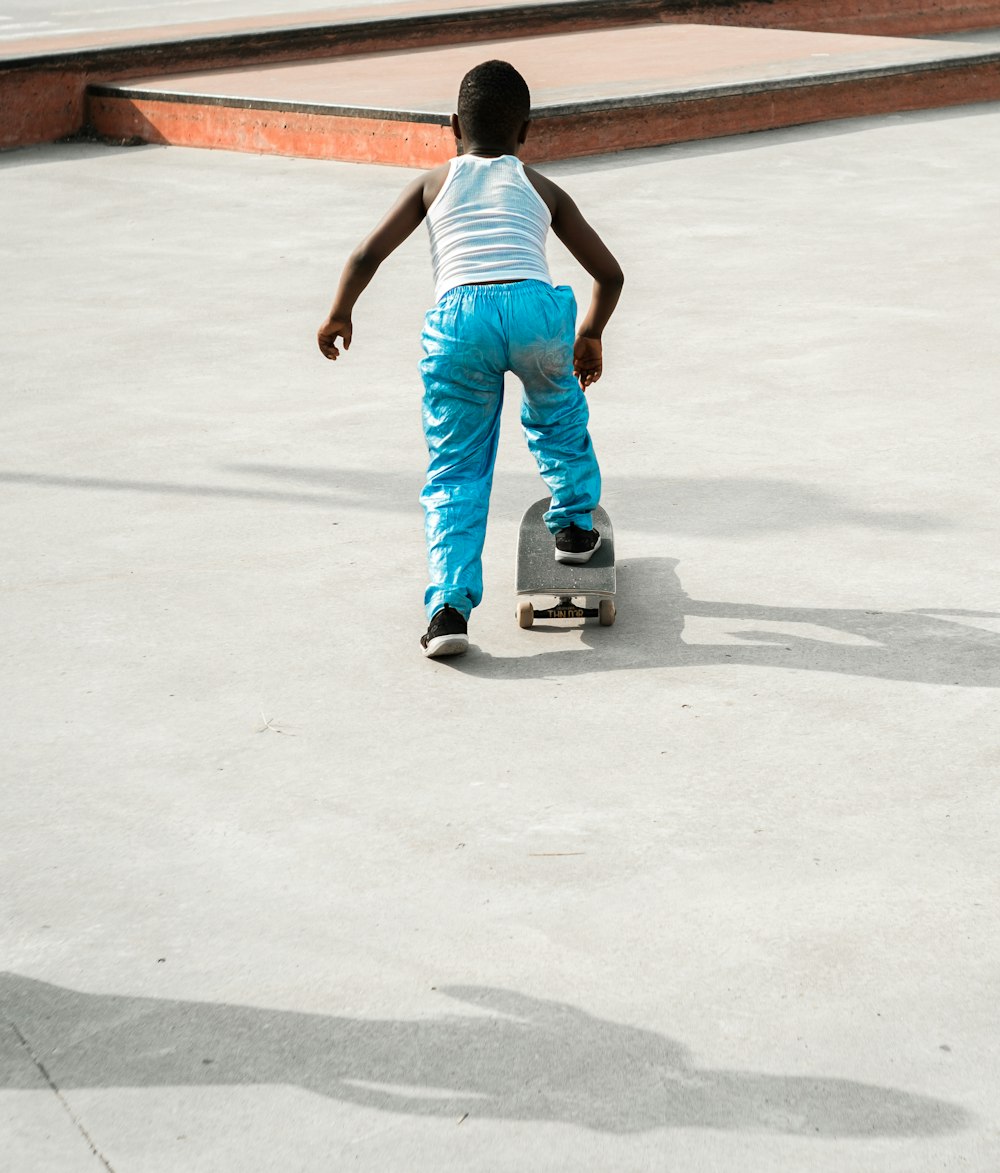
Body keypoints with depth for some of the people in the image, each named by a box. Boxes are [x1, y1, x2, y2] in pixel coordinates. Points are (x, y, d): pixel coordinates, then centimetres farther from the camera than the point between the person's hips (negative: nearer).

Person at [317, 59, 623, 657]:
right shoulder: (541, 188, 28)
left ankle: (450, 607, -4)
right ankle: (575, 525, 44)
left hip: (459, 319, -1)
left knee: (455, 473, 9)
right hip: (535, 306, 1)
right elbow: (609, 273, 29)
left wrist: (339, 316, 34)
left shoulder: (434, 183, 26)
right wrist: (590, 336, 46)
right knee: (558, 416, 34)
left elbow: (367, 256, 17)